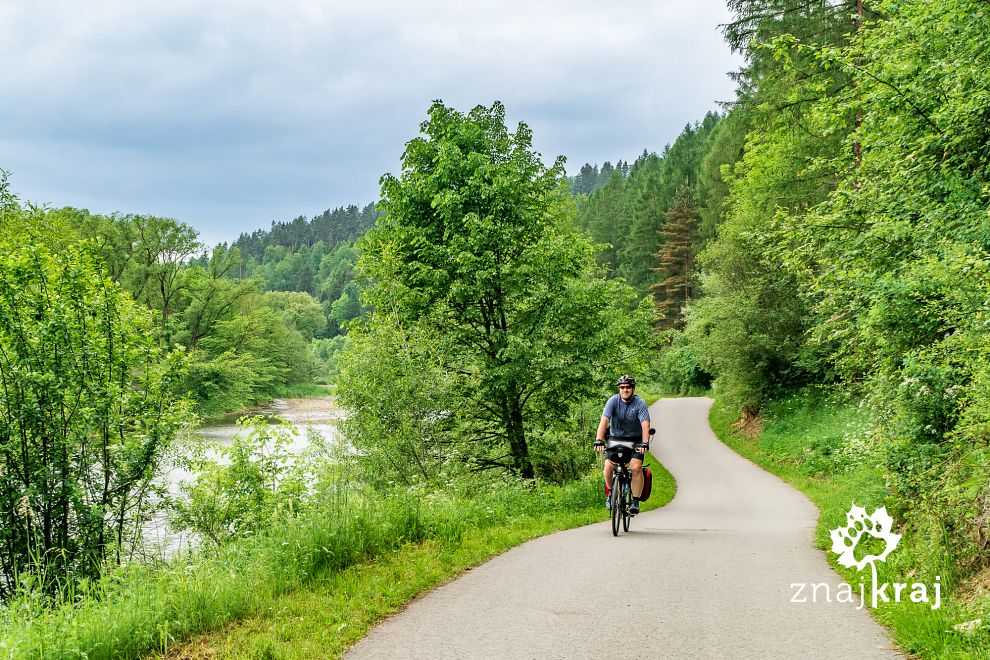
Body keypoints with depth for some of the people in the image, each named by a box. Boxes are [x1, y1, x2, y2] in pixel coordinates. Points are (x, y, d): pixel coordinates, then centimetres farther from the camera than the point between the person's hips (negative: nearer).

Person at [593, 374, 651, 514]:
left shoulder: (640, 404, -15)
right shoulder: (613, 401, -13)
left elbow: (645, 424, -26)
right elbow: (604, 420, -24)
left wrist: (645, 443, -42)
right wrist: (599, 440, -38)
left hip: (635, 441, -1)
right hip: (616, 438, 1)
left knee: (636, 467, -22)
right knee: (608, 467, -17)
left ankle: (635, 501, -11)